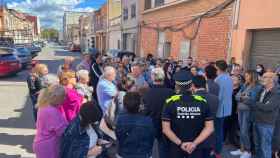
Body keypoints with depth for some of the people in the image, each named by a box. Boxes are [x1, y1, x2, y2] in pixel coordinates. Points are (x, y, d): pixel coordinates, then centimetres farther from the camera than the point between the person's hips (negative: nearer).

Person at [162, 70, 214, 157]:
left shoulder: (170, 102, -13)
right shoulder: (202, 102, -8)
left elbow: (165, 129, -16)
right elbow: (210, 127, -9)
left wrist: (180, 143, -13)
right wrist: (195, 143, -12)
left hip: (175, 146, -1)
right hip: (196, 147, 1)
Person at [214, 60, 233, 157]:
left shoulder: (218, 80, -23)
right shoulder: (229, 78, 5)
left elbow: (217, 96, -24)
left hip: (219, 109, -8)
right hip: (227, 108, 8)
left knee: (217, 131, 5)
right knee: (220, 129, 19)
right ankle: (218, 148, 33)